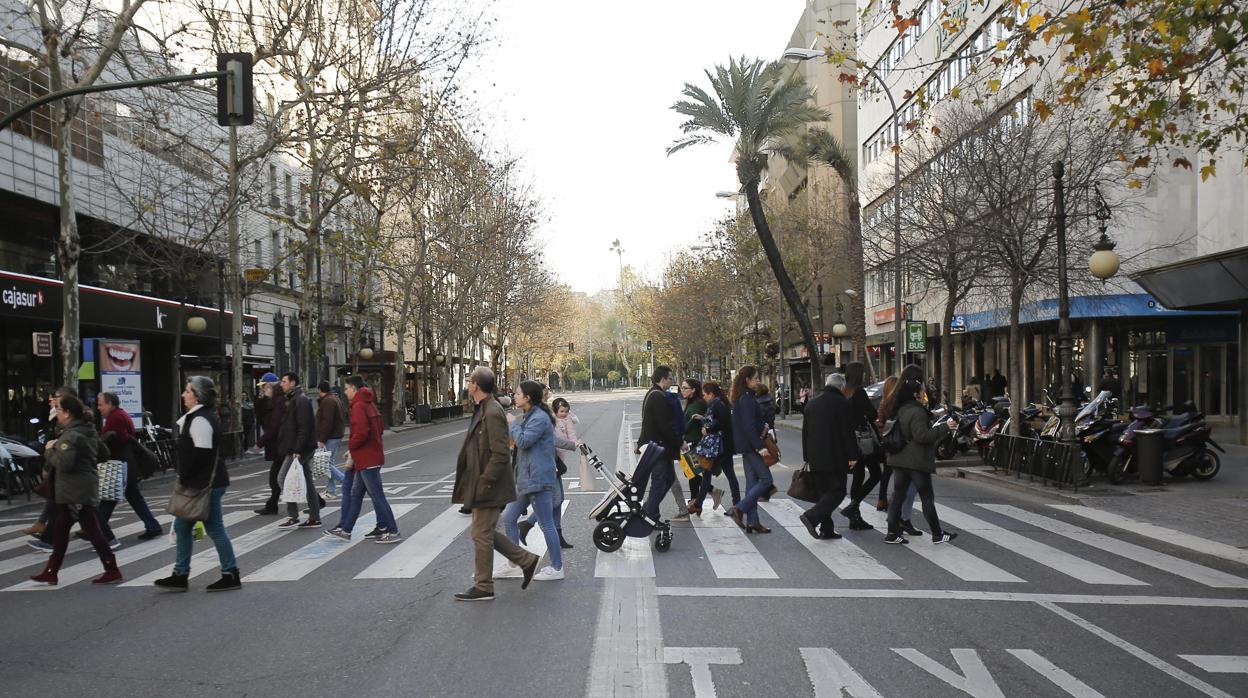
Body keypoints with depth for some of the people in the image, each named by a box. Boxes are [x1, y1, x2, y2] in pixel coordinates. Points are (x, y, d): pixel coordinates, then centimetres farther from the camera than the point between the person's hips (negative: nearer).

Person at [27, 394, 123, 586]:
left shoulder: (70, 436, -16)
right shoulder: (88, 431, 13)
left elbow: (64, 463, -24)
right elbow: (104, 454, 19)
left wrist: (49, 450, -10)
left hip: (76, 492, -10)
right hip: (86, 488, 10)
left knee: (92, 530, -5)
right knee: (59, 529, 16)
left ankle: (112, 571, -2)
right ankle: (51, 572, 23)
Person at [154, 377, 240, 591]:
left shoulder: (200, 420, -18)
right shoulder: (196, 417, 15)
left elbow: (201, 453, -24)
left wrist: (184, 477, -14)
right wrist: (184, 477, 14)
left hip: (206, 484, -11)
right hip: (199, 483, 11)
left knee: (214, 528, -2)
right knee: (182, 526, 14)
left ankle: (231, 575, 7)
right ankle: (180, 575, 22)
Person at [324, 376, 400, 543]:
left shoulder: (359, 406, -15)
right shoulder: (370, 404, 15)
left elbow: (361, 433, -27)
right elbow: (379, 428, 18)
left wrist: (351, 447, -9)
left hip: (366, 459, -10)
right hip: (372, 457, 10)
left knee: (377, 495, -5)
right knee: (356, 493, 16)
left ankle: (392, 531, -2)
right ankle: (345, 529, 24)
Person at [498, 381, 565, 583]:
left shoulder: (540, 418, -15)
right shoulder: (528, 417, 17)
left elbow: (523, 441, -21)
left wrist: (513, 423, -8)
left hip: (538, 480, -11)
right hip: (525, 479, 11)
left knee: (546, 524, -3)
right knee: (508, 518, 13)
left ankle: (557, 568, 7)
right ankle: (513, 564, 22)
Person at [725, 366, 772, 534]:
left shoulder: (742, 398, 15)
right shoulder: (748, 399, -16)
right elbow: (749, 426, -22)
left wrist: (762, 424, 8)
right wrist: (760, 446, -22)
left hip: (746, 446, 10)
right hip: (750, 445, -10)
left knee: (752, 481, 10)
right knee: (766, 479, -5)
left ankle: (752, 521, 12)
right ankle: (739, 509, -6)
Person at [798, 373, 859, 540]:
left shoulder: (811, 403, 13)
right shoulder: (842, 403, -8)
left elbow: (805, 432, 17)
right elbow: (848, 432, -12)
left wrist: (807, 457, 21)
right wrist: (852, 456, -7)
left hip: (815, 458, 7)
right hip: (835, 458, -7)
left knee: (824, 492, 13)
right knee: (837, 491, -1)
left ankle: (826, 529, 12)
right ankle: (811, 516, -17)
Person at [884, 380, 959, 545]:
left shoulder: (901, 410, 11)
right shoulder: (916, 411, -16)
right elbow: (922, 435, -22)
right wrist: (944, 427, -15)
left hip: (899, 460, 8)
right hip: (917, 462, -8)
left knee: (898, 495, 7)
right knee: (927, 497, 3)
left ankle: (893, 533, 6)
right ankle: (937, 534, 12)